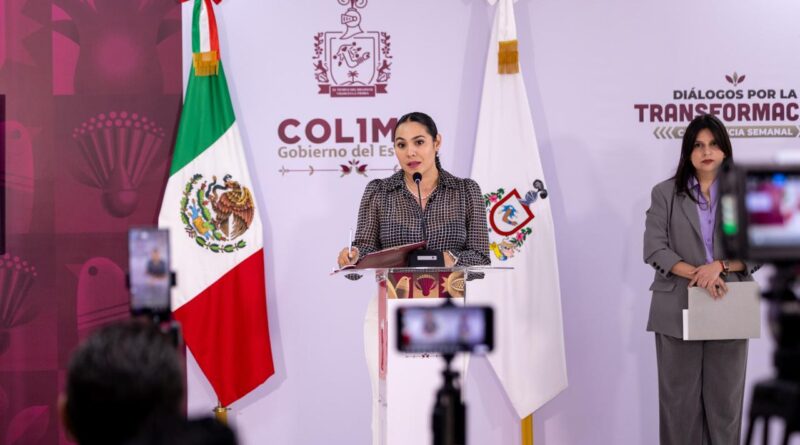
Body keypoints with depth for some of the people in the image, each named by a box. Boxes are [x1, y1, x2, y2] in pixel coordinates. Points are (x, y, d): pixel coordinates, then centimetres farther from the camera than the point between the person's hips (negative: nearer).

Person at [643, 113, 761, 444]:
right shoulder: (665, 193, 4)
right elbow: (654, 249, -5)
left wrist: (719, 265, -15)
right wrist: (697, 274, -18)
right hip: (679, 310, -1)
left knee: (725, 398, 6)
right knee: (679, 397, 3)